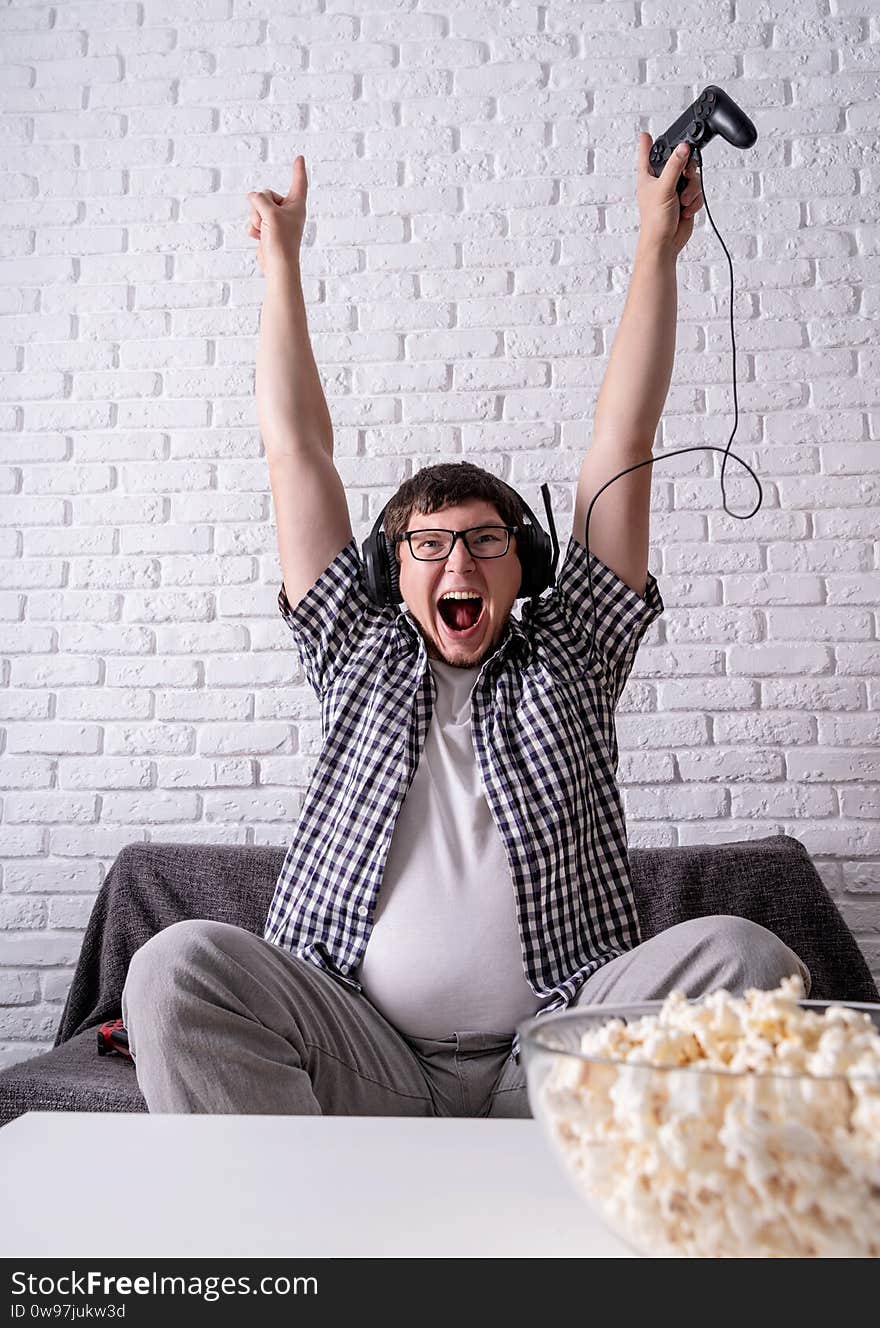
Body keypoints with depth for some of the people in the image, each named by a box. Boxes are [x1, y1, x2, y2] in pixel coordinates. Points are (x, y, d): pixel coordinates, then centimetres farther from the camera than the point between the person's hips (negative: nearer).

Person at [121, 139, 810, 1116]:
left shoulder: (565, 658, 14)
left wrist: (656, 248, 14)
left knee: (743, 955, -27)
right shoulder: (361, 658, 16)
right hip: (364, 1063, 1)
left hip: (554, 1056, 0)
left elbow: (622, 445, 12)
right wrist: (281, 259, 22)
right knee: (179, 964, -27)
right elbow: (297, 449, 17)